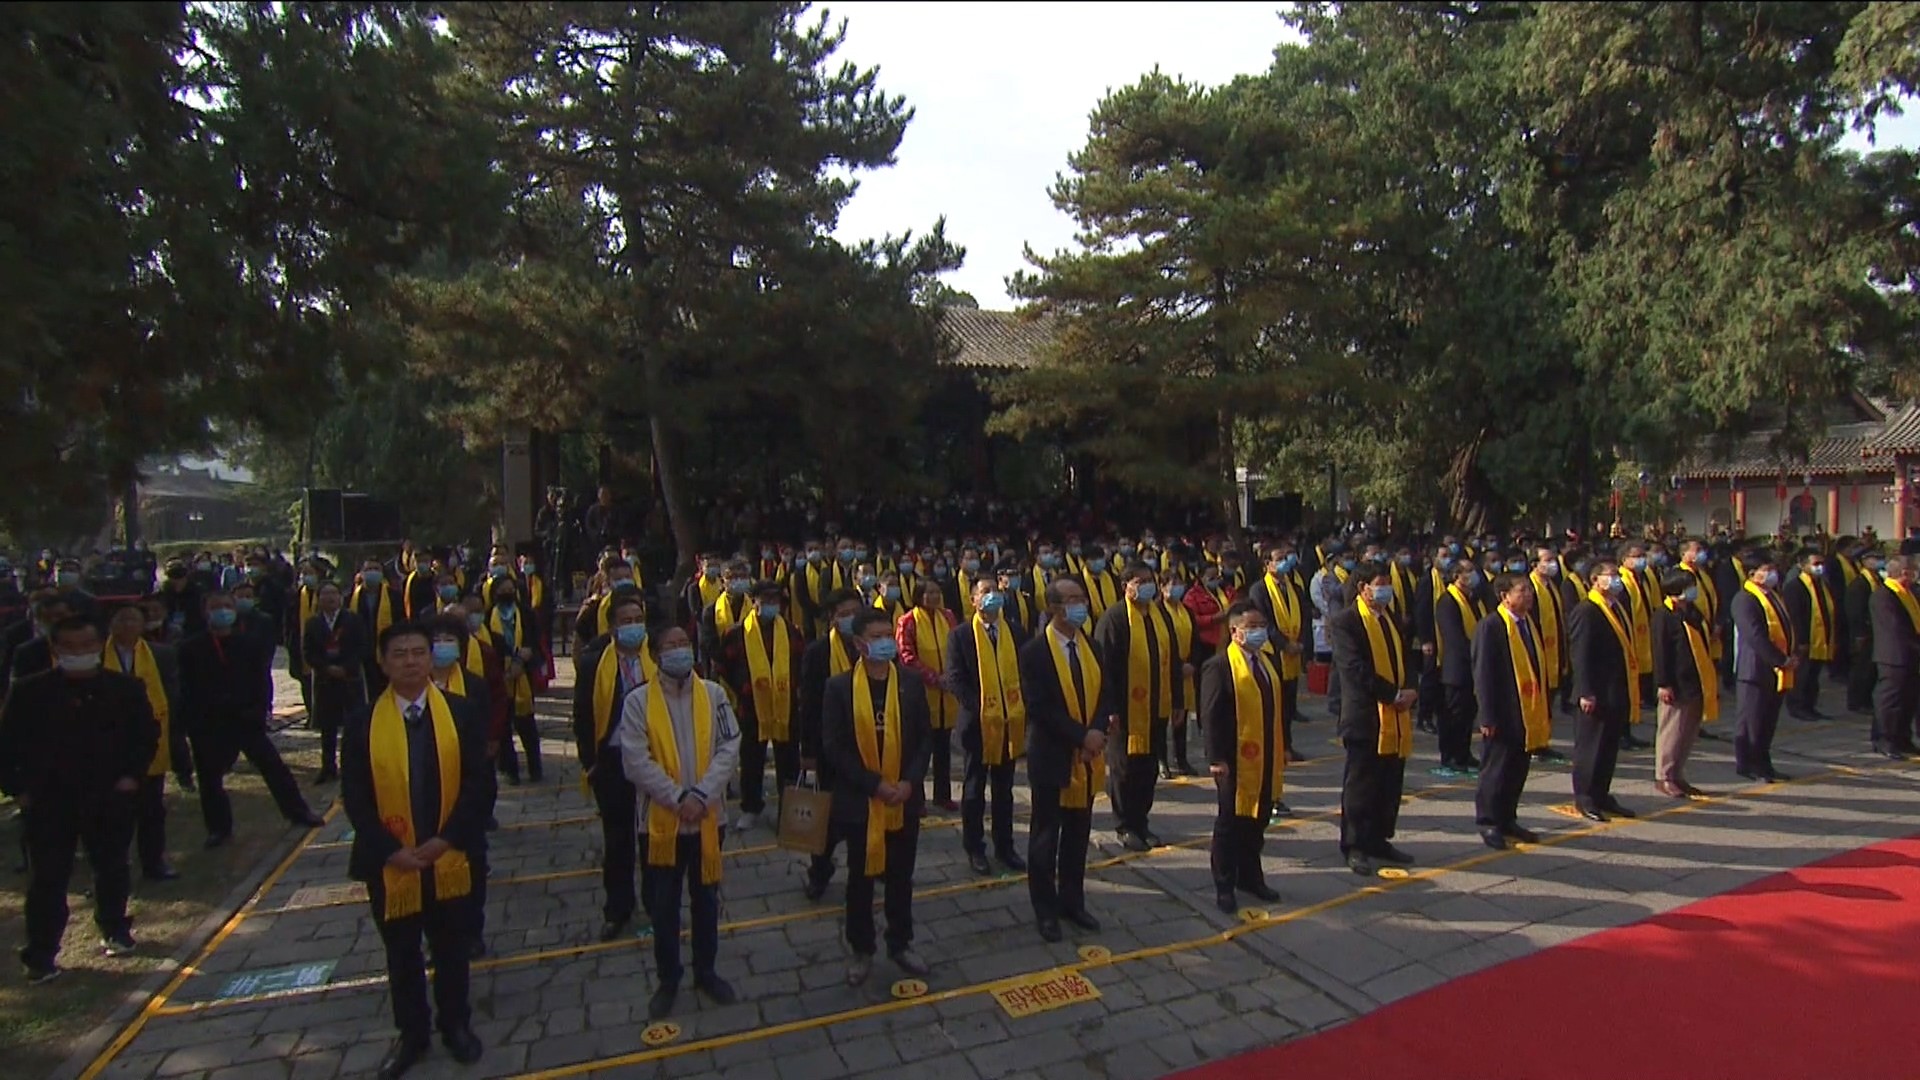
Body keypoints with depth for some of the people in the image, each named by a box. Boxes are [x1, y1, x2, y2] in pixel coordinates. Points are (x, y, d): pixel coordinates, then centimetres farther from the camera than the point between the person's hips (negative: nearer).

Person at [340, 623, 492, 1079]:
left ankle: (456, 1025, 38)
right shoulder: (363, 722, -5)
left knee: (452, 952, 17)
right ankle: (412, 1033, 38)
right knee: (402, 957, 18)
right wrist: (390, 851, -15)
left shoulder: (463, 713, -7)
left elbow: (480, 784, -9)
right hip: (390, 865, 1)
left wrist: (446, 840, -17)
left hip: (451, 860, 0)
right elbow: (355, 798, -5)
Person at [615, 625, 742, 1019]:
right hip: (662, 820, -1)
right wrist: (678, 798, -17)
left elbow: (729, 748, -6)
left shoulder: (713, 693, -2)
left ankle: (706, 971, 34)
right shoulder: (638, 701, -7)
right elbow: (636, 762, -12)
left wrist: (701, 794, -16)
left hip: (707, 817, 2)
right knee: (663, 905, 11)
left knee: (706, 898, 16)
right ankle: (667, 979, 29)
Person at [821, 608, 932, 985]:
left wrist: (910, 781, -11)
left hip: (904, 800, 3)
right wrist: (874, 784, -16)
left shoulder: (911, 684, 1)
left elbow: (925, 739, 3)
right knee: (861, 878, 11)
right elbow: (833, 746, -10)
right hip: (859, 801, -2)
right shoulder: (839, 687, -8)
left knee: (901, 876, 15)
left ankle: (900, 943, 33)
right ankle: (861, 949, 29)